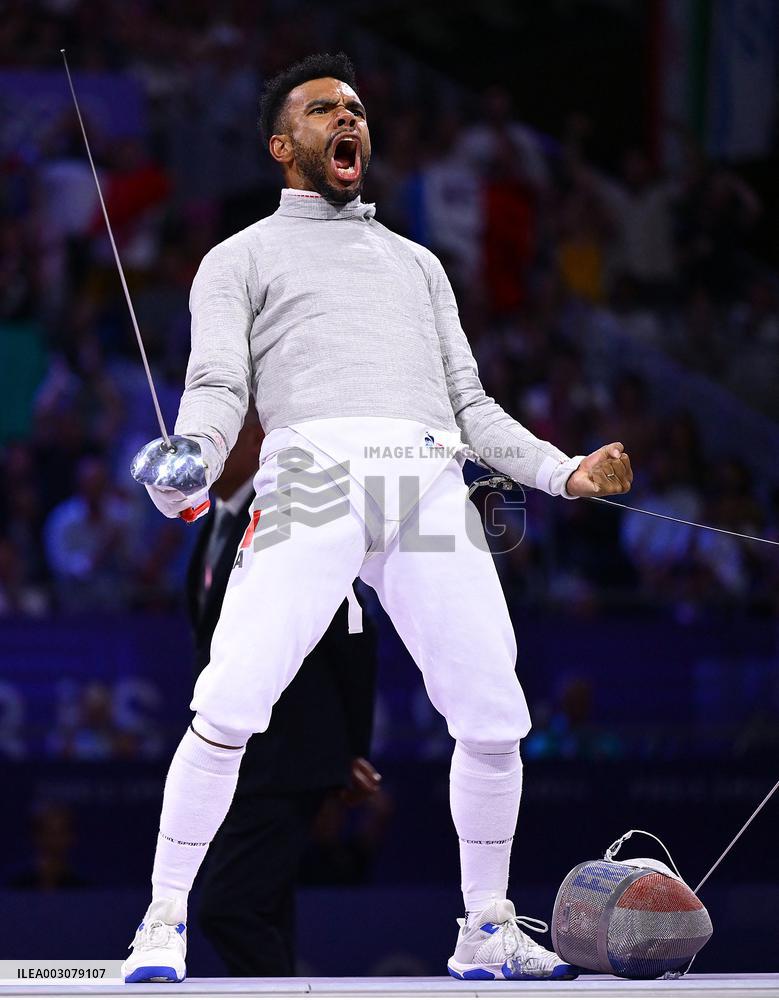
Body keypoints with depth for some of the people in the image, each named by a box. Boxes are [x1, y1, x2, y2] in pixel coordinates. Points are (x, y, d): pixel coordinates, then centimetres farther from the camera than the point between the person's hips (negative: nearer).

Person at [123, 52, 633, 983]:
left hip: (430, 482, 4)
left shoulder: (416, 262, 32)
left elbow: (469, 404, 28)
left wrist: (566, 472, 12)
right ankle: (164, 925, -5)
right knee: (228, 708, -18)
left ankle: (485, 933, 12)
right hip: (311, 477, -4)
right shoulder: (240, 258, 20)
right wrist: (184, 470, -17)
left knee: (494, 722, -6)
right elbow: (217, 389, 5)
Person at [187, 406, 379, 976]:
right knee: (261, 927, 9)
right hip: (234, 763, 9)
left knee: (228, 910, -16)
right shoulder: (219, 524, 14)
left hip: (284, 759, -9)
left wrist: (352, 751, -5)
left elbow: (353, 638, -12)